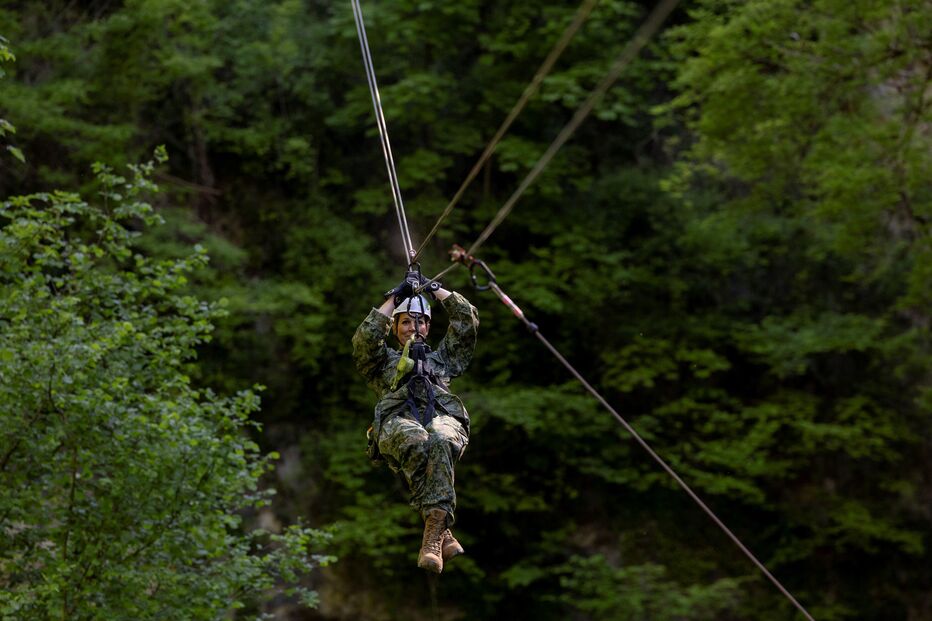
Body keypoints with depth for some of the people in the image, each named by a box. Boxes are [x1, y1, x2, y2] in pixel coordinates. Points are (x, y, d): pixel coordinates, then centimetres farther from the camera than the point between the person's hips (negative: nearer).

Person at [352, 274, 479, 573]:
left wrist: (435, 289, 37)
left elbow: (467, 318, 35)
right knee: (415, 440, -42)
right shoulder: (383, 361, 38)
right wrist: (393, 298, 23)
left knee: (442, 442, -41)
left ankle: (433, 534, -54)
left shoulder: (443, 358, 42)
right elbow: (365, 338, 18)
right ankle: (443, 533, -47)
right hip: (397, 418, -1)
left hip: (444, 416, 1)